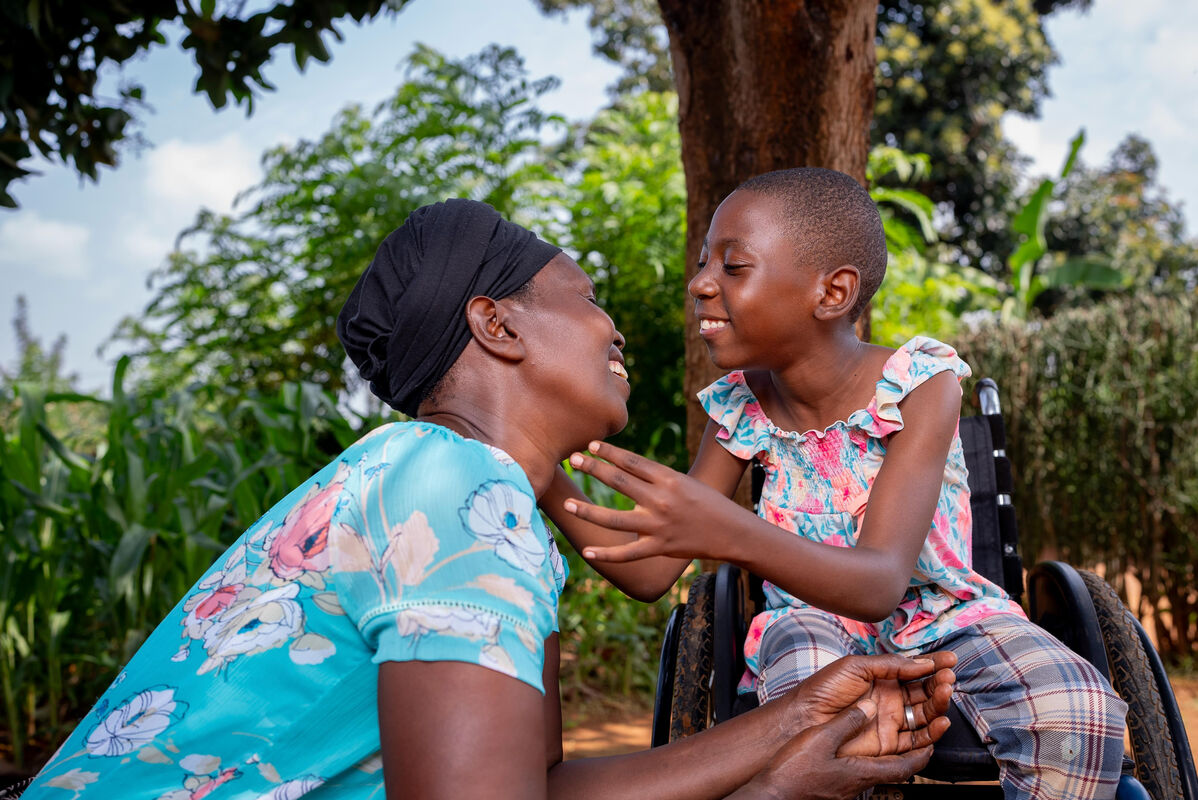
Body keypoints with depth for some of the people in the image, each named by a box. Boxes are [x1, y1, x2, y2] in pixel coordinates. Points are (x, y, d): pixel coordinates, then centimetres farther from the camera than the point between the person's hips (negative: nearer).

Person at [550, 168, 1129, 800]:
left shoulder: (920, 384, -18)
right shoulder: (739, 407, -6)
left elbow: (881, 585, -30)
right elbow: (651, 575, -4)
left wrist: (731, 534, -49)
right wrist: (548, 484, -20)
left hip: (937, 616, -1)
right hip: (814, 619, 2)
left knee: (1079, 715, -30)